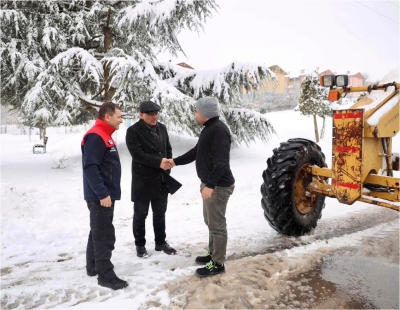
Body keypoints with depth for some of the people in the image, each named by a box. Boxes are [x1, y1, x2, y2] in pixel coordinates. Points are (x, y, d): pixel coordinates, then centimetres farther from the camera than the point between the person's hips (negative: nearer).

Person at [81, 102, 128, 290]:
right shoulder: (95, 136, -18)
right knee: (104, 234, -3)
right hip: (101, 196, -10)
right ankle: (105, 275, 7)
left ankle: (93, 266, 32)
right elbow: (90, 168, -25)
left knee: (98, 231, 19)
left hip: (105, 194, 10)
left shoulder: (105, 136, 14)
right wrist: (102, 194, -24)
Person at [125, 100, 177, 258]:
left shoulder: (162, 128, 9)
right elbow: (137, 153, -20)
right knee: (140, 214, 7)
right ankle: (140, 245, 23)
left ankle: (160, 242, 29)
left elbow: (168, 149, 14)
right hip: (143, 180, -5)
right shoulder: (133, 131, -11)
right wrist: (159, 162, -26)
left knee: (160, 213, 15)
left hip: (161, 179, 6)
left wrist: (167, 165, 0)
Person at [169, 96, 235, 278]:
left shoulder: (218, 129, -20)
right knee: (210, 221, 20)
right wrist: (176, 161, 21)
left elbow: (221, 162, -26)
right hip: (210, 183, 11)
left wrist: (210, 185, -28)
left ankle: (217, 264, 13)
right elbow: (197, 151, 22)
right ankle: (213, 253, 36)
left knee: (217, 224, 0)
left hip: (218, 186, -11)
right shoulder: (209, 128, 14)